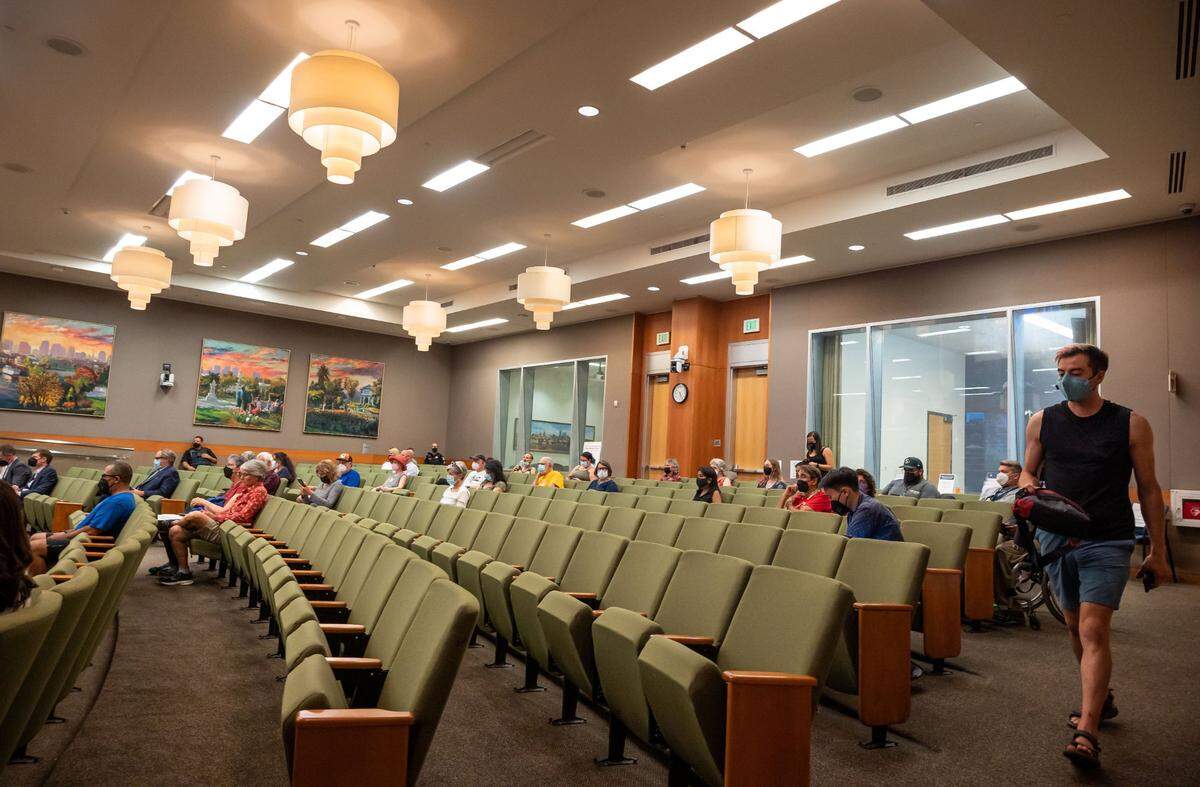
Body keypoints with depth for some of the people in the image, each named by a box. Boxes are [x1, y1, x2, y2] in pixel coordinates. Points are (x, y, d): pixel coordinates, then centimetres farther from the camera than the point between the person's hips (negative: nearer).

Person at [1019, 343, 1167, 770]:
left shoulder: (1131, 424, -1)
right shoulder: (1042, 421, 5)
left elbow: (1148, 488, 3)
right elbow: (1028, 471, 15)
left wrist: (1158, 551, 4)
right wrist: (1029, 487, -10)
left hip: (1107, 542, -4)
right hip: (1056, 539, 4)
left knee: (1093, 631, -12)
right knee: (1076, 626, 16)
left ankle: (1086, 735, -11)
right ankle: (1100, 698, 39)